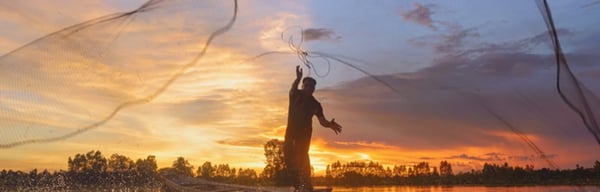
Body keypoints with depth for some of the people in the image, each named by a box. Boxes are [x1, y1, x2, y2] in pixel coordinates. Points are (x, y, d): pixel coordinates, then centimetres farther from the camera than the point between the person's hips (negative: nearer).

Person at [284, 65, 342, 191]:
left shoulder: (315, 104, 2)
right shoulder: (296, 95, 1)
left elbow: (322, 120, -9)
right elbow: (293, 89, -24)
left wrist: (329, 124, -33)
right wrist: (298, 78, -46)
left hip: (305, 132, -1)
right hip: (291, 130, 2)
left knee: (302, 155, -14)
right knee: (288, 155, -4)